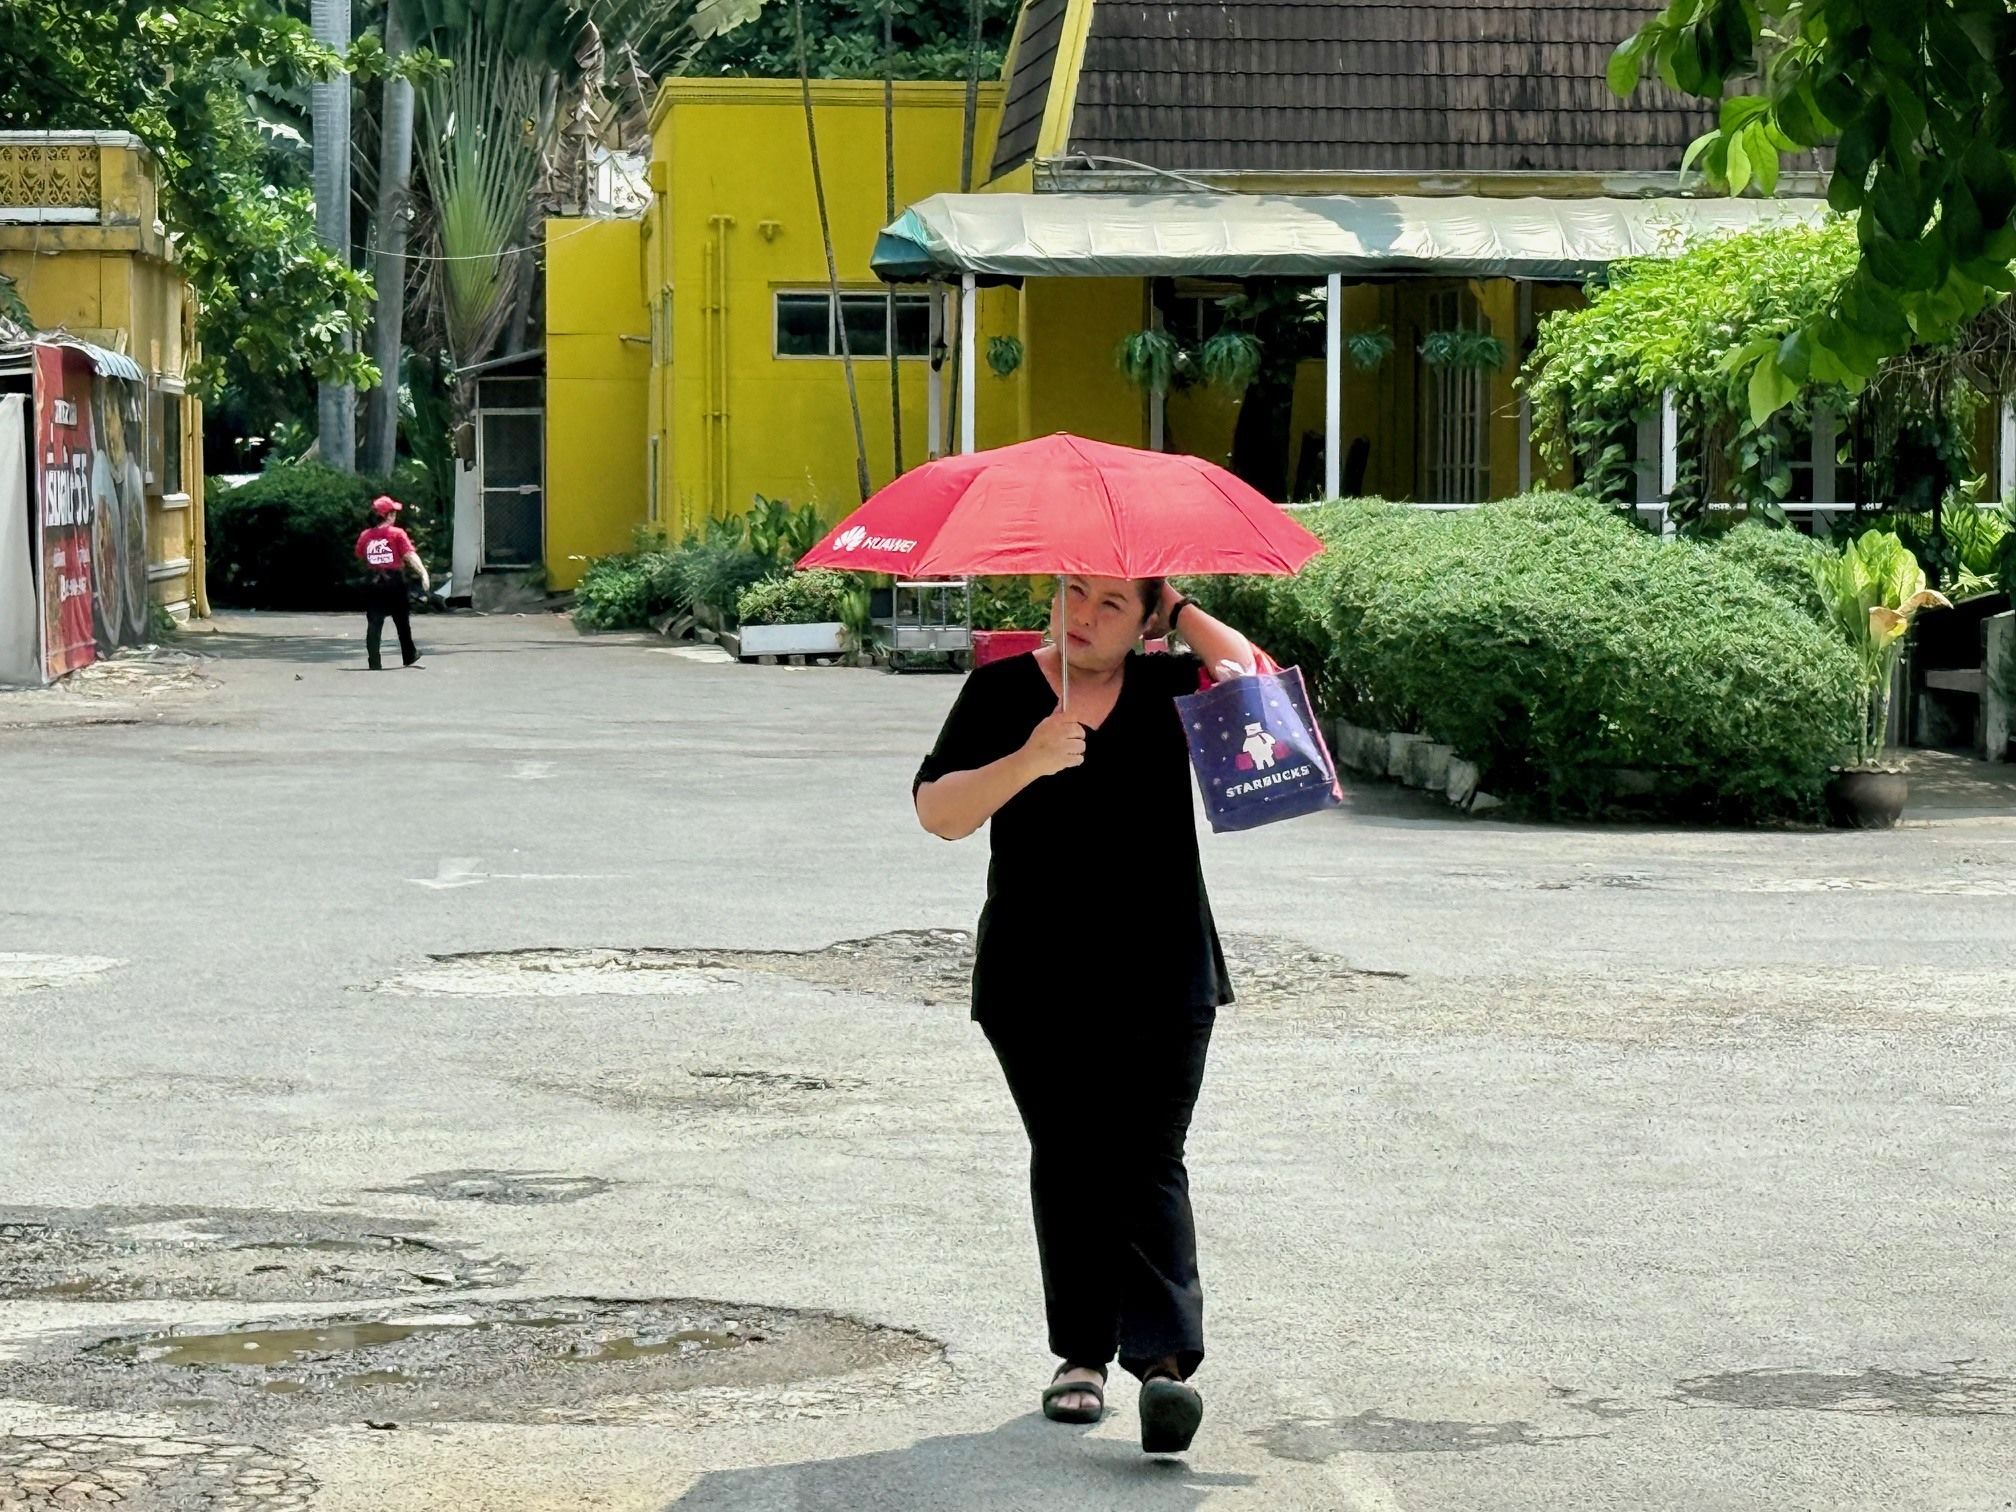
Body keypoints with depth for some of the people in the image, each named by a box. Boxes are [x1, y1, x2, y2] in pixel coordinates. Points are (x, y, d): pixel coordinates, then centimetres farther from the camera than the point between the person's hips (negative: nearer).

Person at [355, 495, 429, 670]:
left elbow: (360, 557, 12)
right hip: (394, 582, -2)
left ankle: (374, 661, -8)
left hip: (373, 583, 2)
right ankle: (409, 657, 30)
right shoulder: (397, 534, -10)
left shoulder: (365, 536, 1)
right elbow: (410, 555, -21)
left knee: (374, 623, 0)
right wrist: (423, 571, -29)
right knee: (402, 622, 16)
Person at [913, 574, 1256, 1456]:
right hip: (1037, 986, 1)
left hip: (1161, 982, 0)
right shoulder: (1002, 691, 4)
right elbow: (938, 813, -4)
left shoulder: (1166, 688, 8)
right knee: (1067, 1165, 5)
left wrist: (1177, 608, 0)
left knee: (1148, 1165, -9)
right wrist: (1027, 762, -21)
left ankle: (1165, 1359, -19)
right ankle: (1083, 1355, 14)